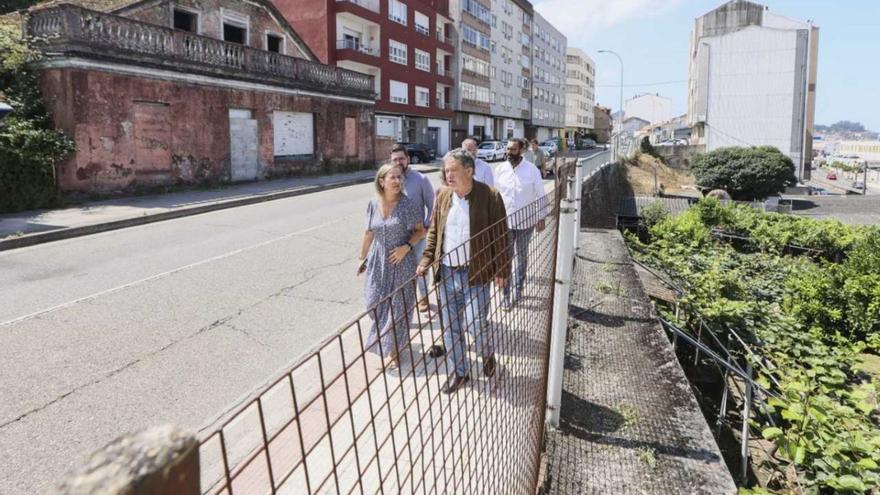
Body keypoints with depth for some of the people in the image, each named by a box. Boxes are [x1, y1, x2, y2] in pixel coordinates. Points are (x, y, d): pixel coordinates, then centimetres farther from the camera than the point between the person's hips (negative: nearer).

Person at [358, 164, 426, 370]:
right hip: (379, 262, 3)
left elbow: (421, 230, -5)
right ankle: (387, 337, 36)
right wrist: (362, 258, 14)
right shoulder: (373, 205, -1)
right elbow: (369, 233, 9)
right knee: (375, 302, 6)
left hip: (401, 262, -3)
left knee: (398, 306, 3)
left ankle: (393, 349, 19)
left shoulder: (408, 204, -12)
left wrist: (407, 246, -20)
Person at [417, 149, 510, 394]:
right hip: (447, 272, 5)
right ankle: (458, 372, 28)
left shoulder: (490, 196, -10)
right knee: (450, 326, 10)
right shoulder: (443, 196, 4)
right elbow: (434, 231, 12)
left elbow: (500, 235, -6)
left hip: (476, 273, -4)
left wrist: (501, 270, -6)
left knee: (476, 323, -4)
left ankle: (487, 353, 30)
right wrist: (427, 259, 1)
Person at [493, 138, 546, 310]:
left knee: (521, 257, 16)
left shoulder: (532, 170, -10)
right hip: (504, 221, 1)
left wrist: (541, 218, -4)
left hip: (525, 222, -1)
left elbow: (540, 195, -4)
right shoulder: (500, 169, -3)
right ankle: (506, 295, 9)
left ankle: (518, 289, 33)